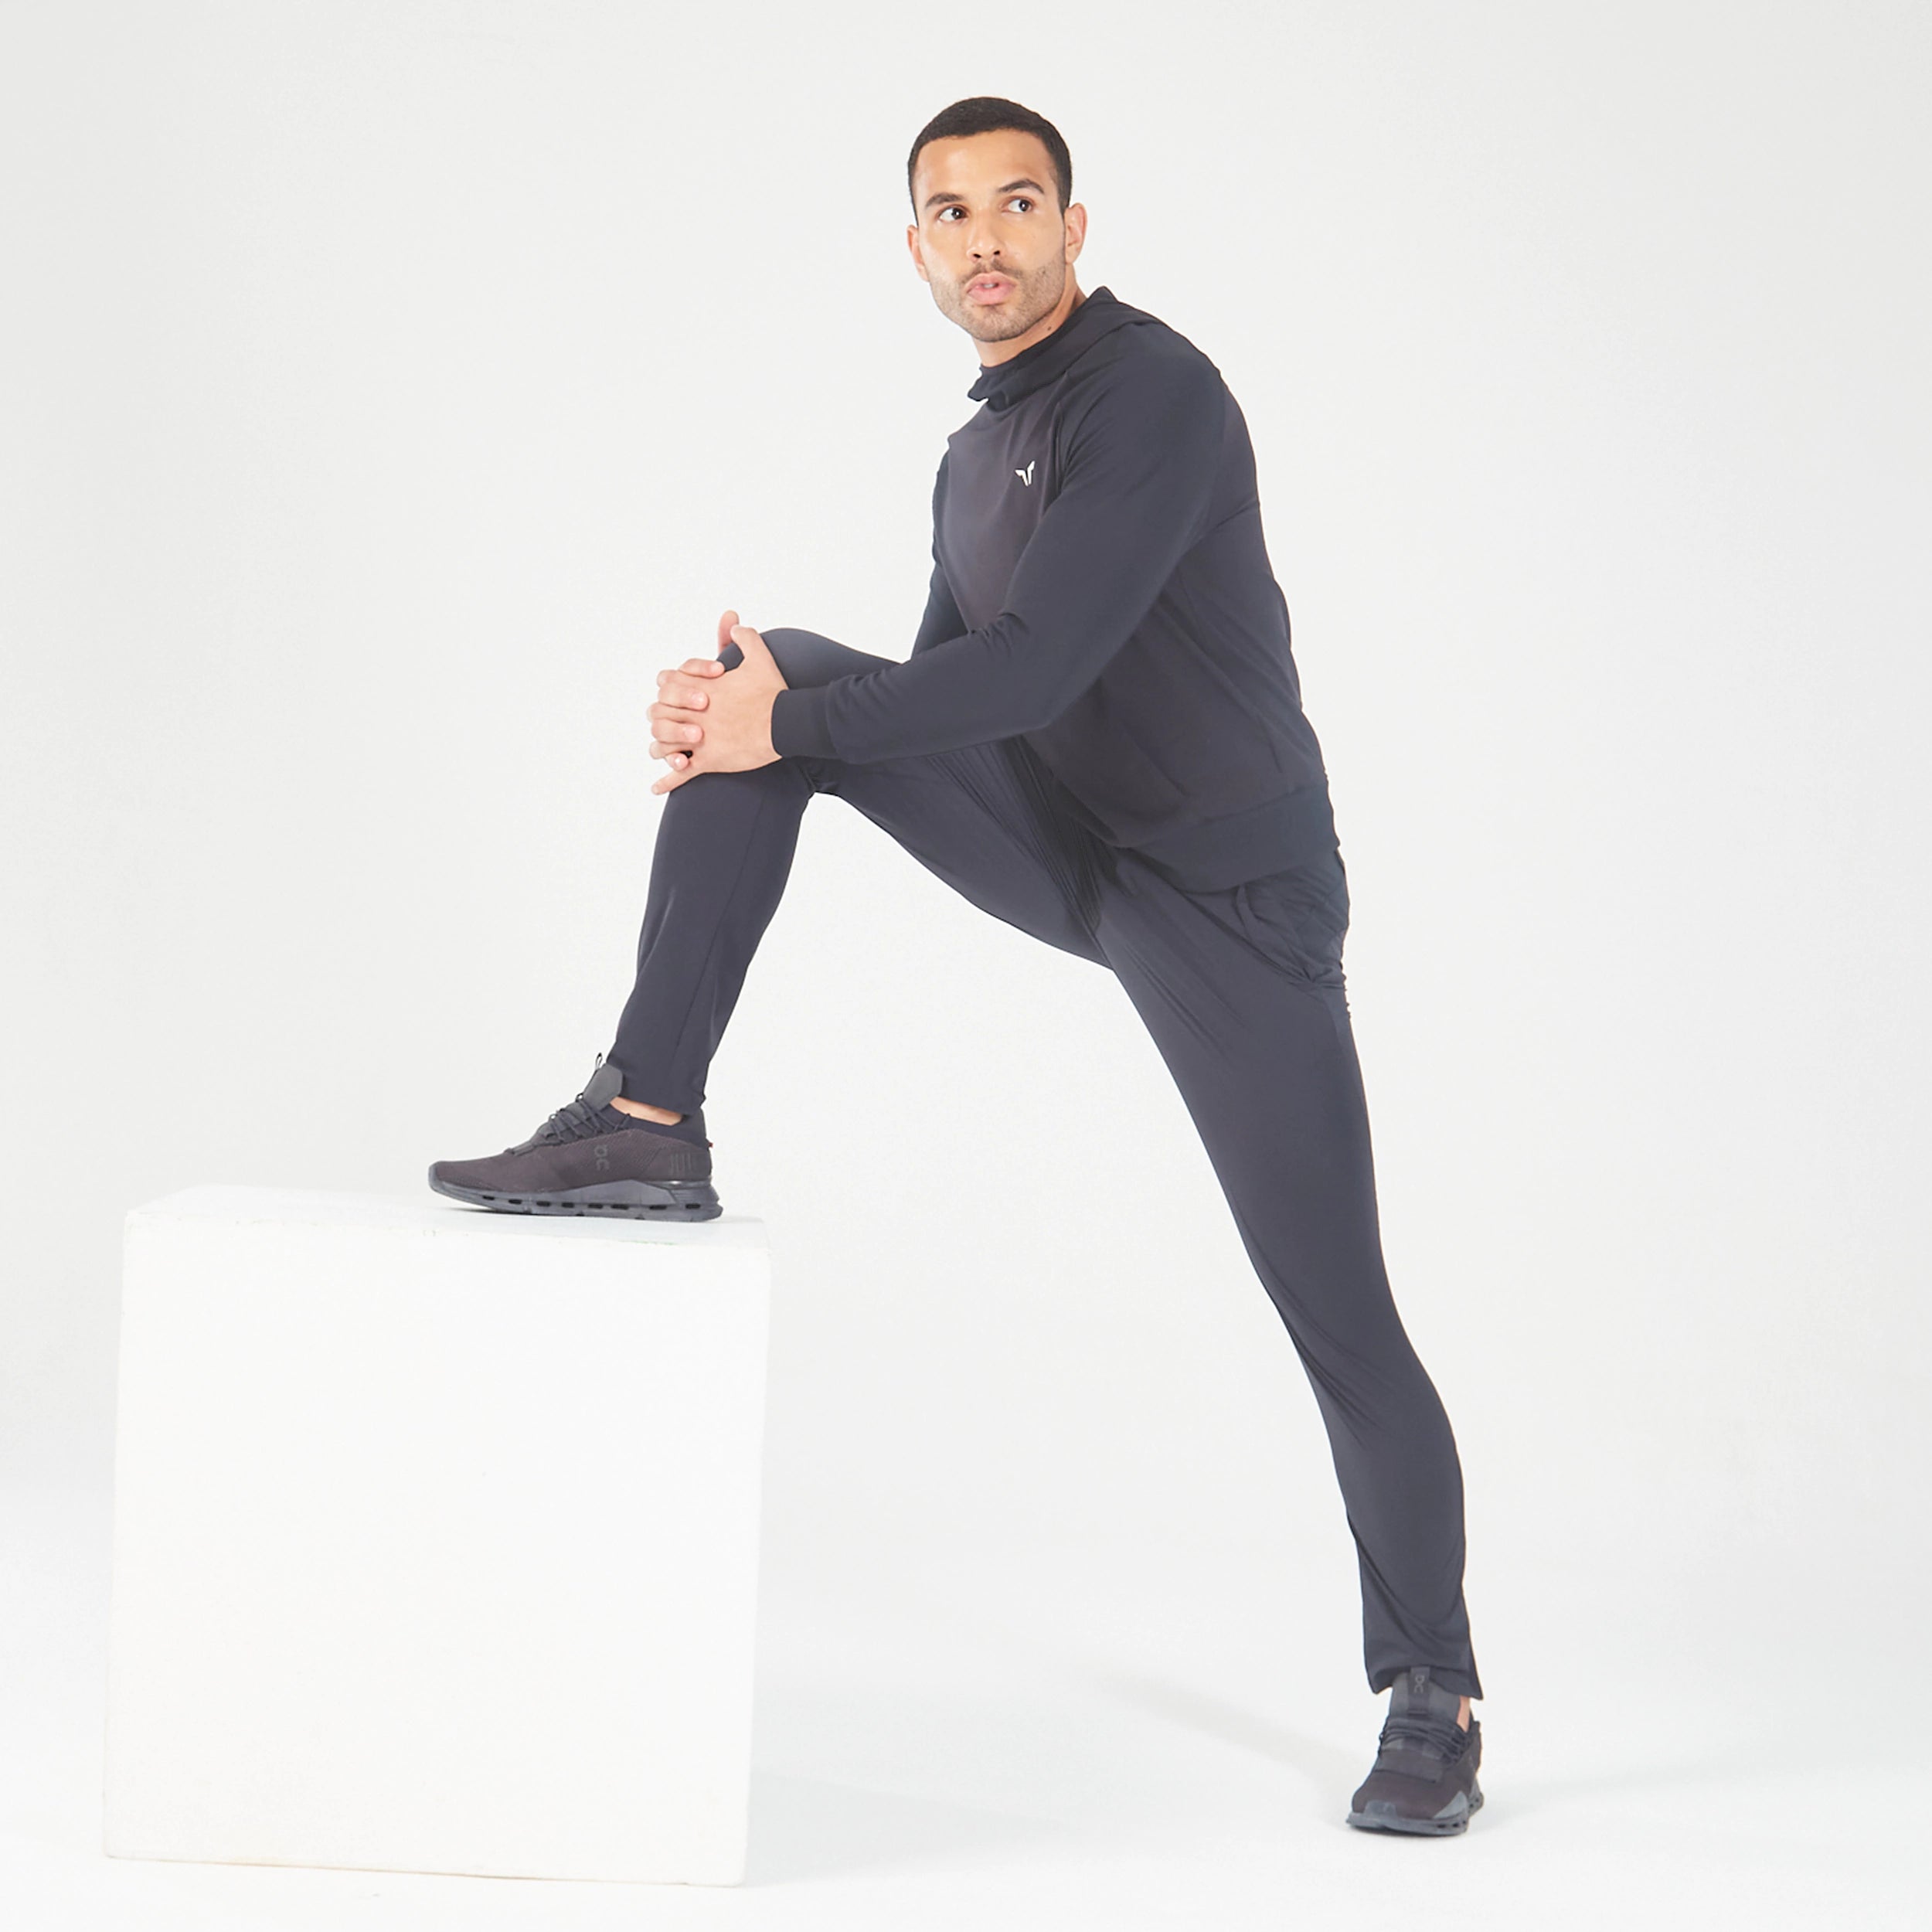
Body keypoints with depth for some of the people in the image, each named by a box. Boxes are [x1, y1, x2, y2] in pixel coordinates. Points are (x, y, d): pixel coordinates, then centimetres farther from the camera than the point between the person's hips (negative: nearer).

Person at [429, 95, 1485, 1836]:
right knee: (779, 675, -10)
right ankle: (649, 1122, -10)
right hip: (1065, 849, 7)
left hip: (1234, 893, -7)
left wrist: (782, 727, -21)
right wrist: (761, 704, -4)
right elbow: (944, 701, 15)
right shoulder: (975, 459, 11)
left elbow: (1032, 671, -25)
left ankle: (1435, 1700, 11)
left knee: (1340, 1318, -6)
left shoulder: (1153, 391, -17)